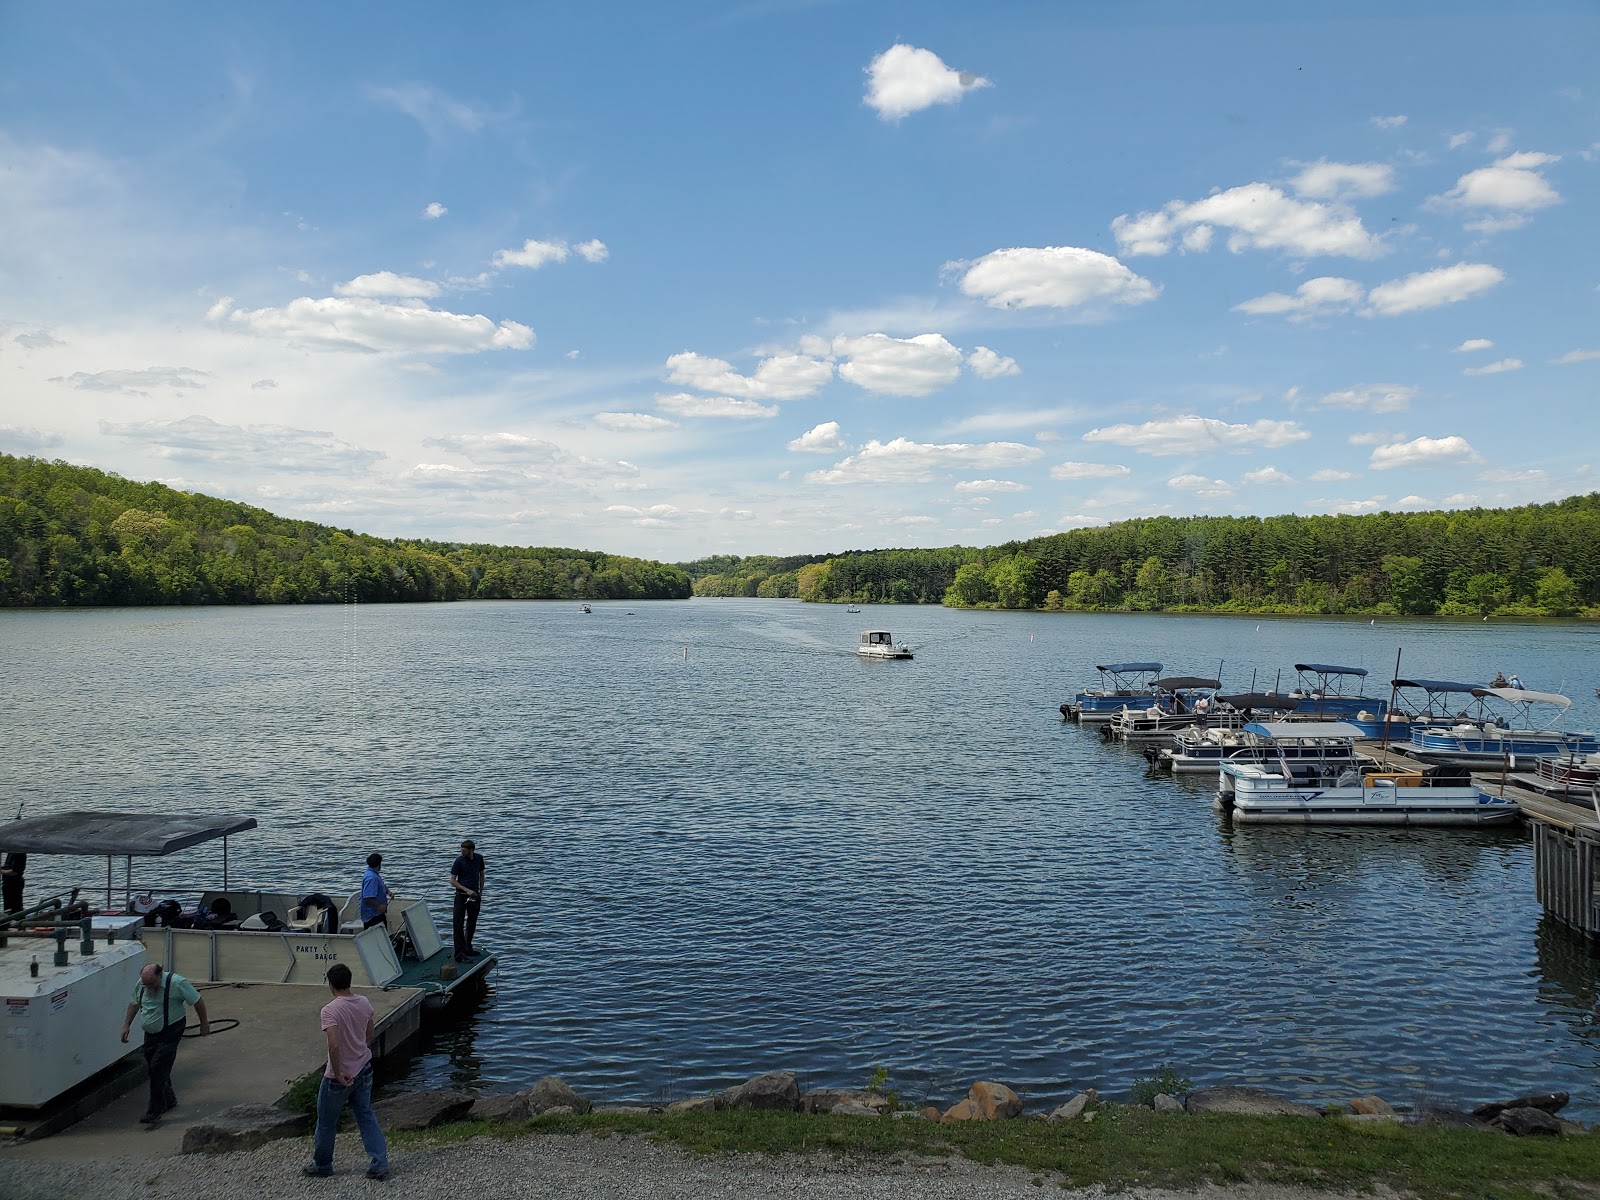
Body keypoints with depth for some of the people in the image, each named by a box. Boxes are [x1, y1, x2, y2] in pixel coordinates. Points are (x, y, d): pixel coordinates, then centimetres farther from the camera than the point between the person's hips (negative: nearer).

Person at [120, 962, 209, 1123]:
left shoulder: (177, 983, -21)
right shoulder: (141, 984, -4)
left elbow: (198, 1002, -12)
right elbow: (134, 1004, 17)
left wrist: (204, 1023, -5)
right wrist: (126, 1025, 13)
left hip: (170, 1033, -6)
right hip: (150, 1033, 7)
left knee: (159, 1069, -13)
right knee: (153, 1067, 13)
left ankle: (155, 1111, -6)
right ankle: (169, 1100, 32)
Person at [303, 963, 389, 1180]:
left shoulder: (330, 1011, -23)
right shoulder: (364, 1003, -3)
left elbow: (333, 1045, -31)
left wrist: (338, 1074, -20)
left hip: (340, 1076, -6)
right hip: (364, 1070, 6)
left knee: (326, 1121, 17)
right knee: (366, 1116, 15)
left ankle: (322, 1165, 35)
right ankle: (380, 1164, 12)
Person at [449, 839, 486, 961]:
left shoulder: (479, 858, 0)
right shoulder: (459, 861, -11)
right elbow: (452, 880, -9)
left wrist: (481, 892, 12)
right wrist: (466, 890, -18)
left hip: (474, 895, 4)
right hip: (461, 895, -4)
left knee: (472, 923, 13)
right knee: (458, 924, -9)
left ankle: (468, 948, 27)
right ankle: (459, 952, -9)